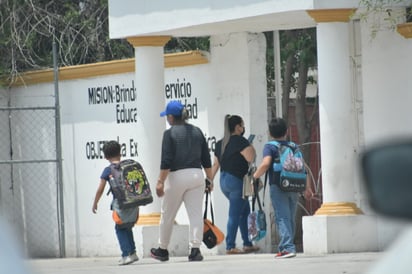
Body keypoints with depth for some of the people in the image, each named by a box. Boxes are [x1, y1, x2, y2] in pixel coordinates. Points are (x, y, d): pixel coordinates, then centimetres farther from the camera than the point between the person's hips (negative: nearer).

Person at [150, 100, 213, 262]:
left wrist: (160, 182, -11)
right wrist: (210, 179, 18)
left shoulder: (170, 133, -7)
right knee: (196, 214, 0)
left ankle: (163, 250, 20)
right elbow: (207, 159, 11)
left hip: (177, 176, -4)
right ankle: (195, 250, -9)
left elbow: (166, 162, -12)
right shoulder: (197, 132, 10)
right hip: (196, 175, 4)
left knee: (167, 215, 10)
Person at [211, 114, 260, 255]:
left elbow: (215, 164, 14)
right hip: (236, 181, -8)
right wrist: (251, 147, 0)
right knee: (235, 214, -4)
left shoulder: (220, 143, 12)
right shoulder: (240, 141, -12)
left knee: (245, 211, 17)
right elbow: (251, 158, -18)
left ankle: (247, 244, 20)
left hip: (224, 181, 8)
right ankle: (230, 247, -4)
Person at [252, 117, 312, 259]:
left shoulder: (270, 147, -3)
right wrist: (307, 187, 20)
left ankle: (287, 247, -18)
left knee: (282, 218, -7)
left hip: (278, 187, -5)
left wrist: (255, 176, -6)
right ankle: (285, 246, 21)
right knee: (290, 218, 14)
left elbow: (265, 163, -20)